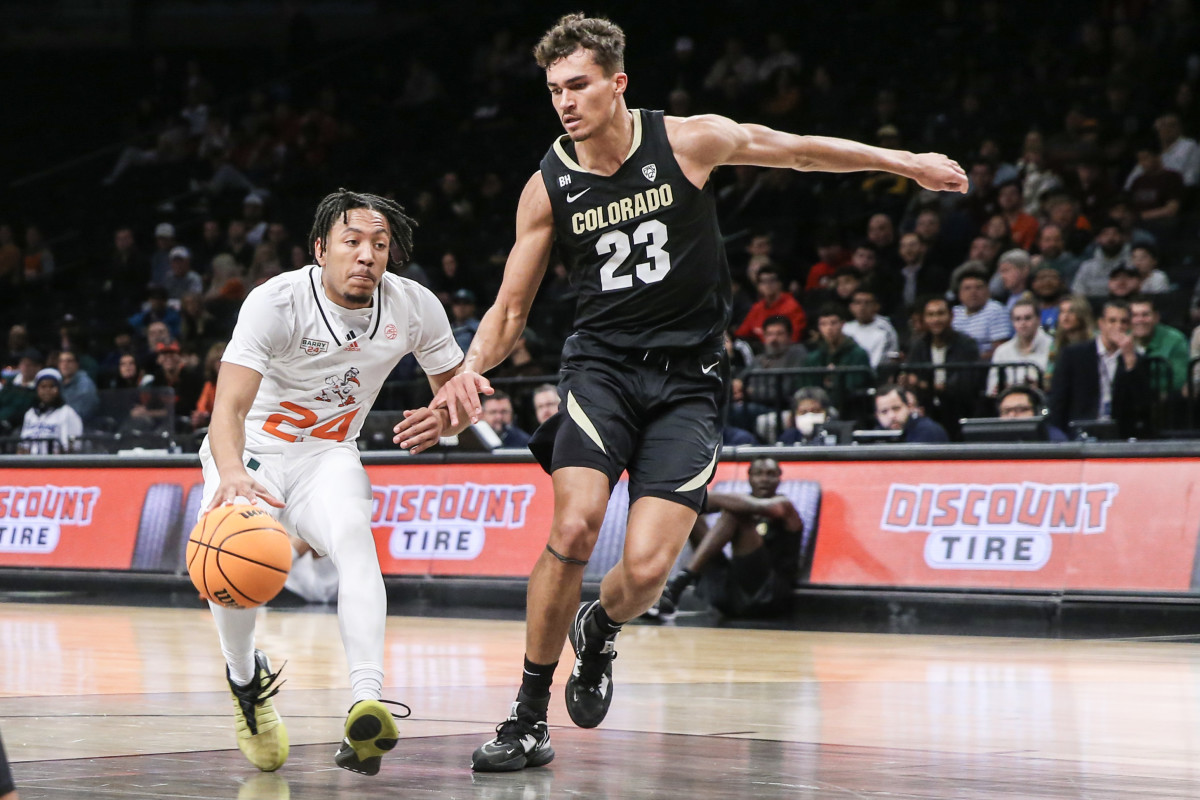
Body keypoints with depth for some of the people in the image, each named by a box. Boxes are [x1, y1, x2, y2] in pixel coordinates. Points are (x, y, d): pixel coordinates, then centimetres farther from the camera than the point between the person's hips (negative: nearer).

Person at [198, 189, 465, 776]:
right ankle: (247, 679, 3)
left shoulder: (415, 308, -11)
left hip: (328, 457, 2)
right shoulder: (277, 301, -23)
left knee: (353, 536, -31)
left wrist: (443, 419, -21)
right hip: (251, 453, -2)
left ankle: (368, 702, -46)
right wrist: (232, 473, -53)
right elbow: (229, 406, -31)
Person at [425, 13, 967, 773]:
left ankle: (601, 632, 24)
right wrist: (473, 367, -16)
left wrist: (906, 162, 15)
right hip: (603, 363, 1)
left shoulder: (689, 141, -7)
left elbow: (796, 150, 9)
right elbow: (510, 309, 5)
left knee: (645, 567, -14)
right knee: (573, 529, -22)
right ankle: (529, 716, -7)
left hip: (687, 378, -1)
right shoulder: (549, 188, -2)